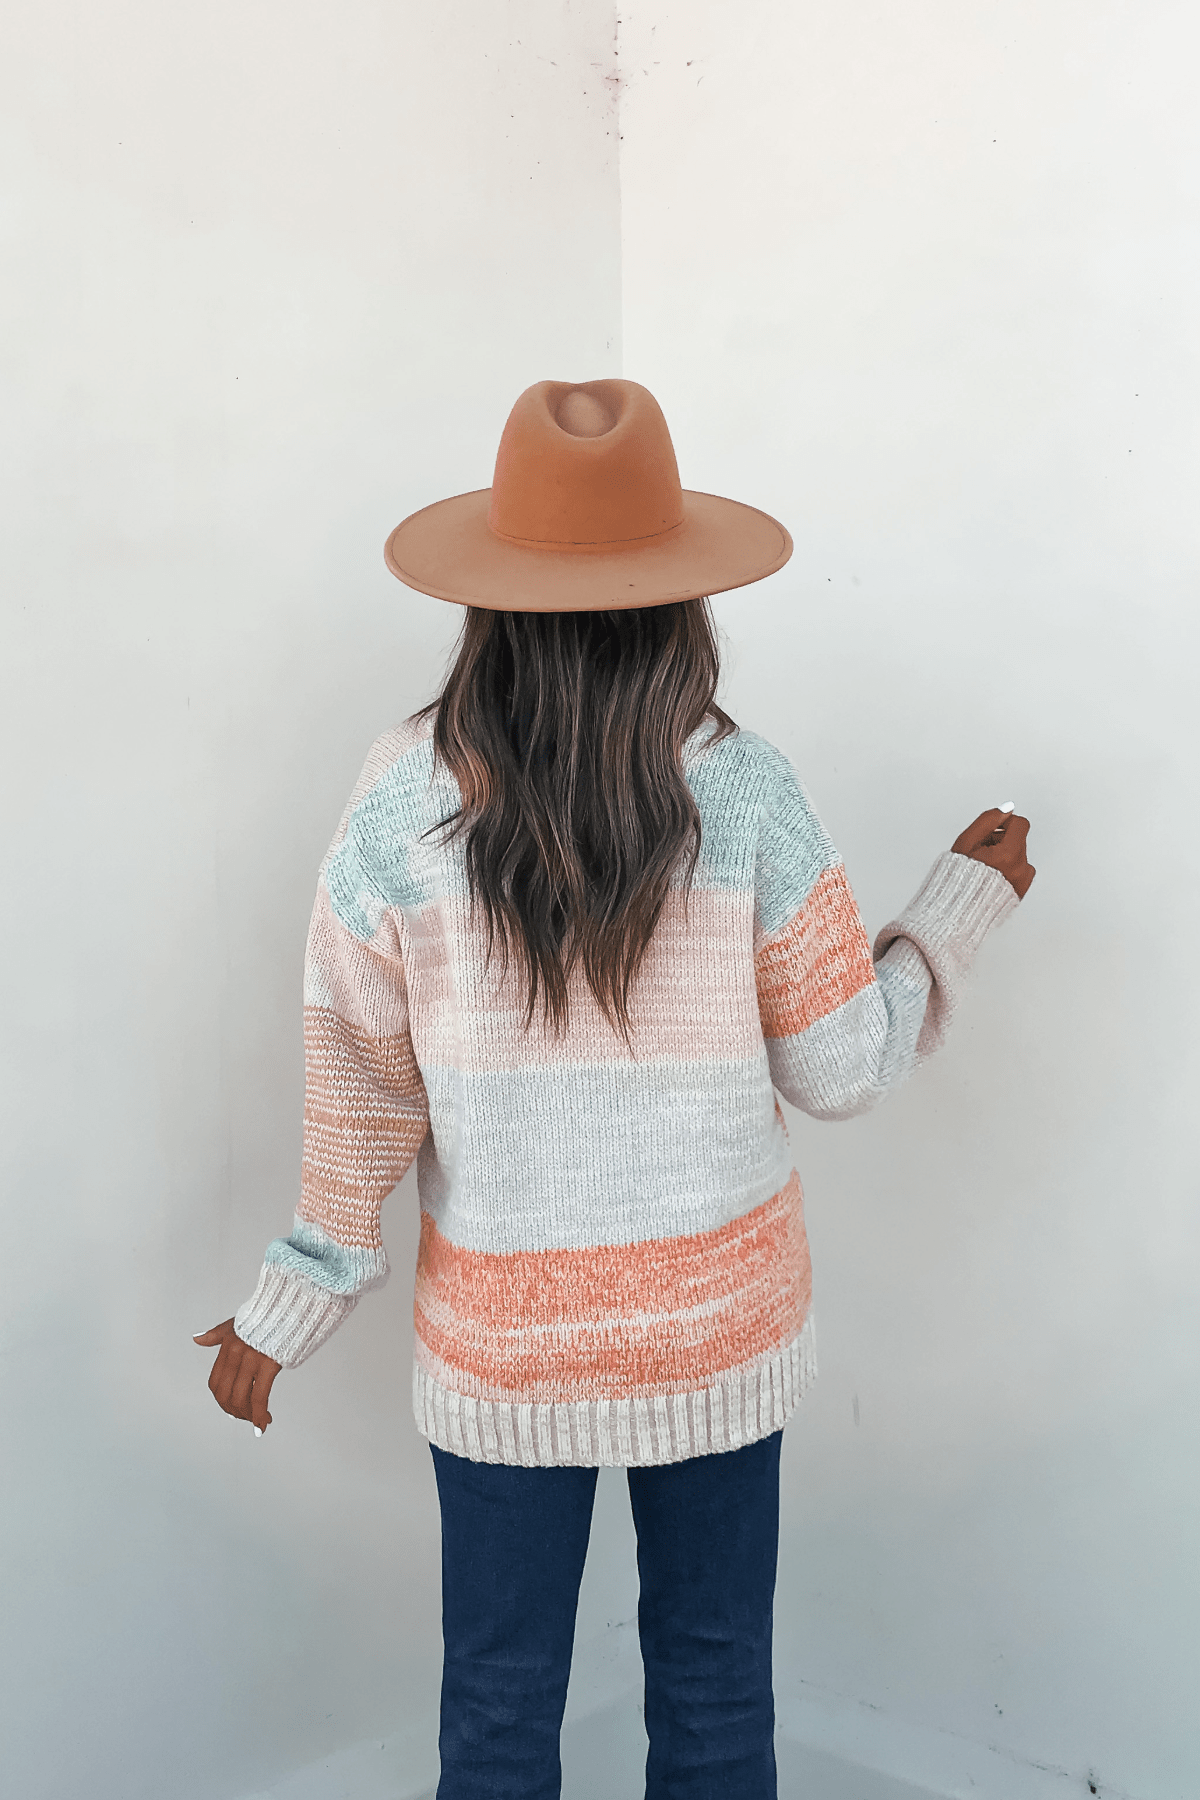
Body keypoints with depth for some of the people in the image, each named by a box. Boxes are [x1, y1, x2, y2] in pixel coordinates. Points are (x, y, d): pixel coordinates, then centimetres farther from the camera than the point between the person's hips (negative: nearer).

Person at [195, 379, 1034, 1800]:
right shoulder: (745, 796, -14)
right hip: (718, 1329, 0)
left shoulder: (403, 801, -13)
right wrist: (965, 898, 8)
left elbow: (358, 1088, -8)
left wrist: (289, 1309, 5)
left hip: (501, 1335, 0)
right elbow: (843, 1067, -7)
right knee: (716, 1685, 20)